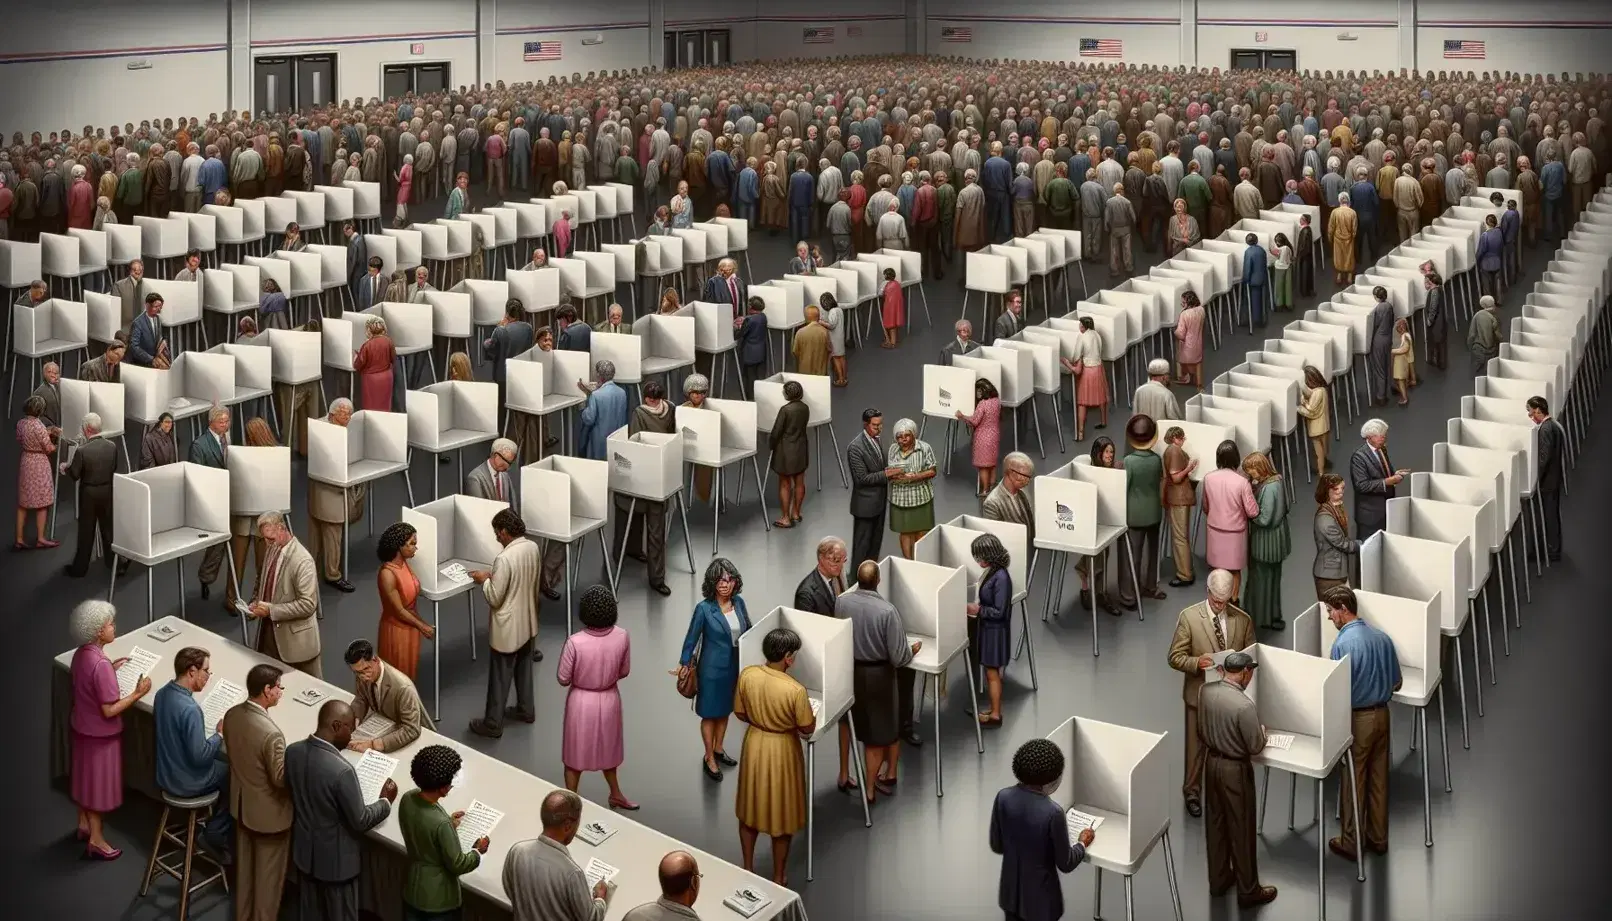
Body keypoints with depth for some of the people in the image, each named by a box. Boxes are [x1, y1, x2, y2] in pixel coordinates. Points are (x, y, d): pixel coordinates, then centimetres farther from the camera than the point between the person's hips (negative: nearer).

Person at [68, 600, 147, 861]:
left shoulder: (81, 654, -4)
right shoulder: (100, 664, -32)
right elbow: (109, 710, -28)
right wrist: (137, 693, -20)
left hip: (82, 726, 9)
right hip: (100, 733, -9)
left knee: (85, 777, 24)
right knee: (99, 782, 6)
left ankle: (84, 824, 43)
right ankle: (96, 840, 19)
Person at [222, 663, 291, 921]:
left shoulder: (231, 714, -9)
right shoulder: (270, 732, -34)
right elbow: (281, 779, -25)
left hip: (241, 803, 8)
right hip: (267, 811, -8)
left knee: (244, 866, 25)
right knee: (268, 873, 13)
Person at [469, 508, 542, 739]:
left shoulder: (505, 558, -29)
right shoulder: (533, 548, -4)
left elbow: (494, 599, -23)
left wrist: (484, 580, -6)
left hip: (507, 629, -8)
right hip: (528, 623, 8)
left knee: (499, 677, 7)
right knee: (524, 668, 25)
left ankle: (493, 724, 19)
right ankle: (526, 710, 40)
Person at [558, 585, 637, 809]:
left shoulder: (575, 642, -28)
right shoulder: (622, 637, -19)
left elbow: (563, 679, -15)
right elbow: (624, 672, -3)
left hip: (581, 702, -2)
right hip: (609, 699, 3)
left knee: (575, 752, 20)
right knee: (606, 747, 27)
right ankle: (615, 794, 45)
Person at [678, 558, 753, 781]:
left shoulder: (738, 602, -7)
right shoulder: (704, 609, -20)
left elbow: (748, 630, 8)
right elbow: (692, 638, -9)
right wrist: (684, 665, -3)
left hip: (735, 667, 5)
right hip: (713, 668, -5)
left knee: (725, 710, 21)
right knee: (710, 714, 11)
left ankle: (718, 748, 42)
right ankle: (709, 758, 28)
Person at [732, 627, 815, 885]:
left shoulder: (746, 675, -15)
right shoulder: (795, 690, -28)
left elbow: (740, 713, 0)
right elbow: (807, 729, -14)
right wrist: (813, 715, 8)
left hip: (754, 744, 4)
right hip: (782, 751, -4)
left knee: (750, 808, 23)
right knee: (781, 815, 15)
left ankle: (748, 868, 37)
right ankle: (778, 877, 30)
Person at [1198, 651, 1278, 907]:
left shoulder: (1205, 691, -7)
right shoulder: (1244, 705, -28)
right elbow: (1256, 747, -17)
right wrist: (1262, 732, 3)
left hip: (1211, 761, 7)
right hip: (1235, 769, -7)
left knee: (1216, 822, 20)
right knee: (1242, 829, 8)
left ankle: (1218, 880, 35)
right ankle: (1248, 892, 20)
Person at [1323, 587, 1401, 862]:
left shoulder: (1343, 643, -21)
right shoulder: (1382, 637, 1)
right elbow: (1396, 682, 9)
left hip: (1357, 719, -7)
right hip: (1382, 714, 7)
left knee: (1353, 781, 5)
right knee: (1379, 778, 16)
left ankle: (1351, 843, 15)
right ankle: (1378, 837, 27)